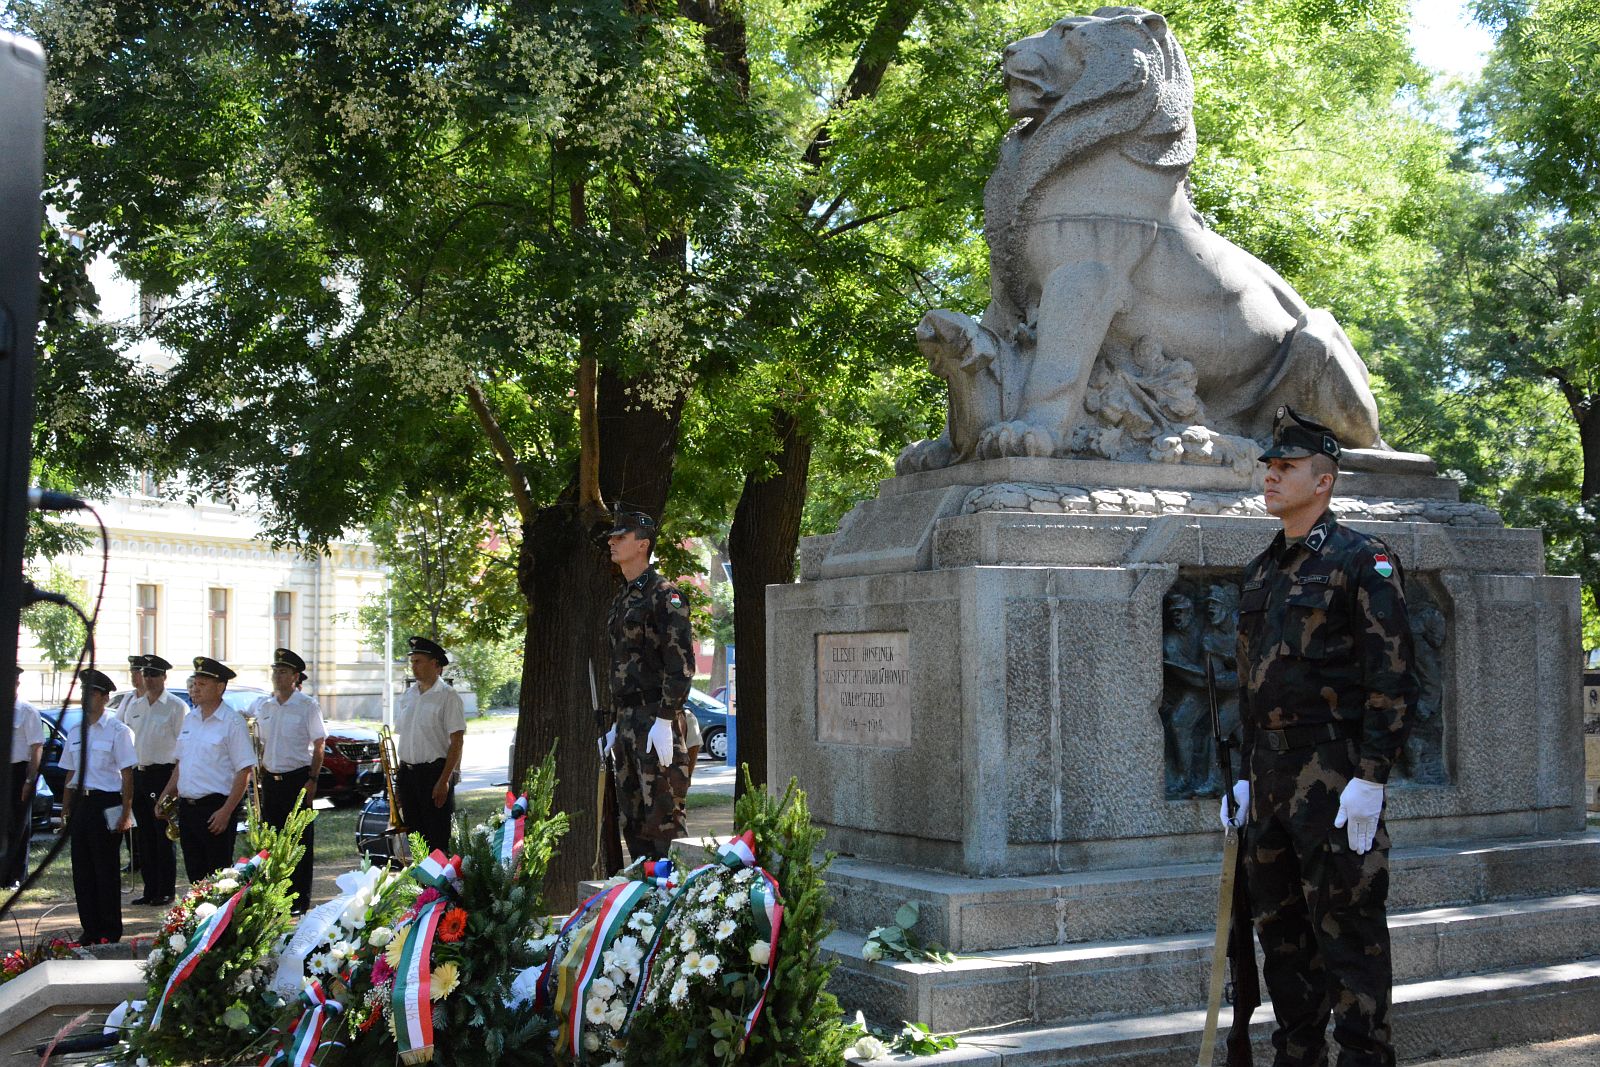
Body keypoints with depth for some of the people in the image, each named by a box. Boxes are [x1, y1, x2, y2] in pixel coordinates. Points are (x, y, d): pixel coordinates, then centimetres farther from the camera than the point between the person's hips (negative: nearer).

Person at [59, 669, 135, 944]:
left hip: (106, 803, -6)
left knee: (106, 870, -1)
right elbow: (71, 774, 18)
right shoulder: (75, 732, 13)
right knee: (82, 870, 8)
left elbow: (127, 774, -8)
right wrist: (65, 809, 13)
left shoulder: (117, 731, -6)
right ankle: (90, 931, 17)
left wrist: (125, 813, -13)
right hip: (79, 803, 6)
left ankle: (110, 933, 7)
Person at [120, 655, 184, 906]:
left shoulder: (176, 707, -5)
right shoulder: (134, 706, 13)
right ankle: (149, 889, 17)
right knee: (144, 835, 9)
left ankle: (166, 891, 4)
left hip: (164, 773, -6)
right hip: (138, 774, 6)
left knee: (163, 835, -3)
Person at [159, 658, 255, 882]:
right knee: (194, 872, 11)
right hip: (187, 807, 7)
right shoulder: (189, 719, 12)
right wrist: (166, 796, 11)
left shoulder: (232, 722, -10)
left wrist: (226, 811, -19)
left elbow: (244, 773, -14)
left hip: (215, 808, -7)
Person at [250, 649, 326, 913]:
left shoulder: (308, 706, -6)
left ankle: (300, 901, 5)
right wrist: (261, 773, 6)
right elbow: (264, 743, 18)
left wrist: (312, 780, -13)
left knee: (300, 842, -1)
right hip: (271, 780, 5)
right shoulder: (262, 706, 9)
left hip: (297, 779, -5)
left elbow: (318, 746, -6)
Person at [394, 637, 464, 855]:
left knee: (438, 841, -5)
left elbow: (456, 743, -12)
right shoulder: (406, 697, 13)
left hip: (434, 773, -7)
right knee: (414, 836, 12)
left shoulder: (448, 697, -8)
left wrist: (444, 781, -18)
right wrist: (399, 777, 12)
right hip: (407, 773, 7)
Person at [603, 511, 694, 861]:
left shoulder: (664, 595, -9)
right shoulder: (621, 600, 19)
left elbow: (681, 663, -16)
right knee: (632, 820, 12)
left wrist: (664, 721, -21)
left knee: (662, 817, -8)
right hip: (627, 720, 9)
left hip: (656, 719, -9)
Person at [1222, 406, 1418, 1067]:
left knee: (1347, 929, -3)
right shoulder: (1261, 572, 16)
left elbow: (1391, 678, -13)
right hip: (1270, 781, 8)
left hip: (1334, 779, -8)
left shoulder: (1362, 560, -6)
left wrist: (1370, 779, -18)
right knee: (1281, 933, 13)